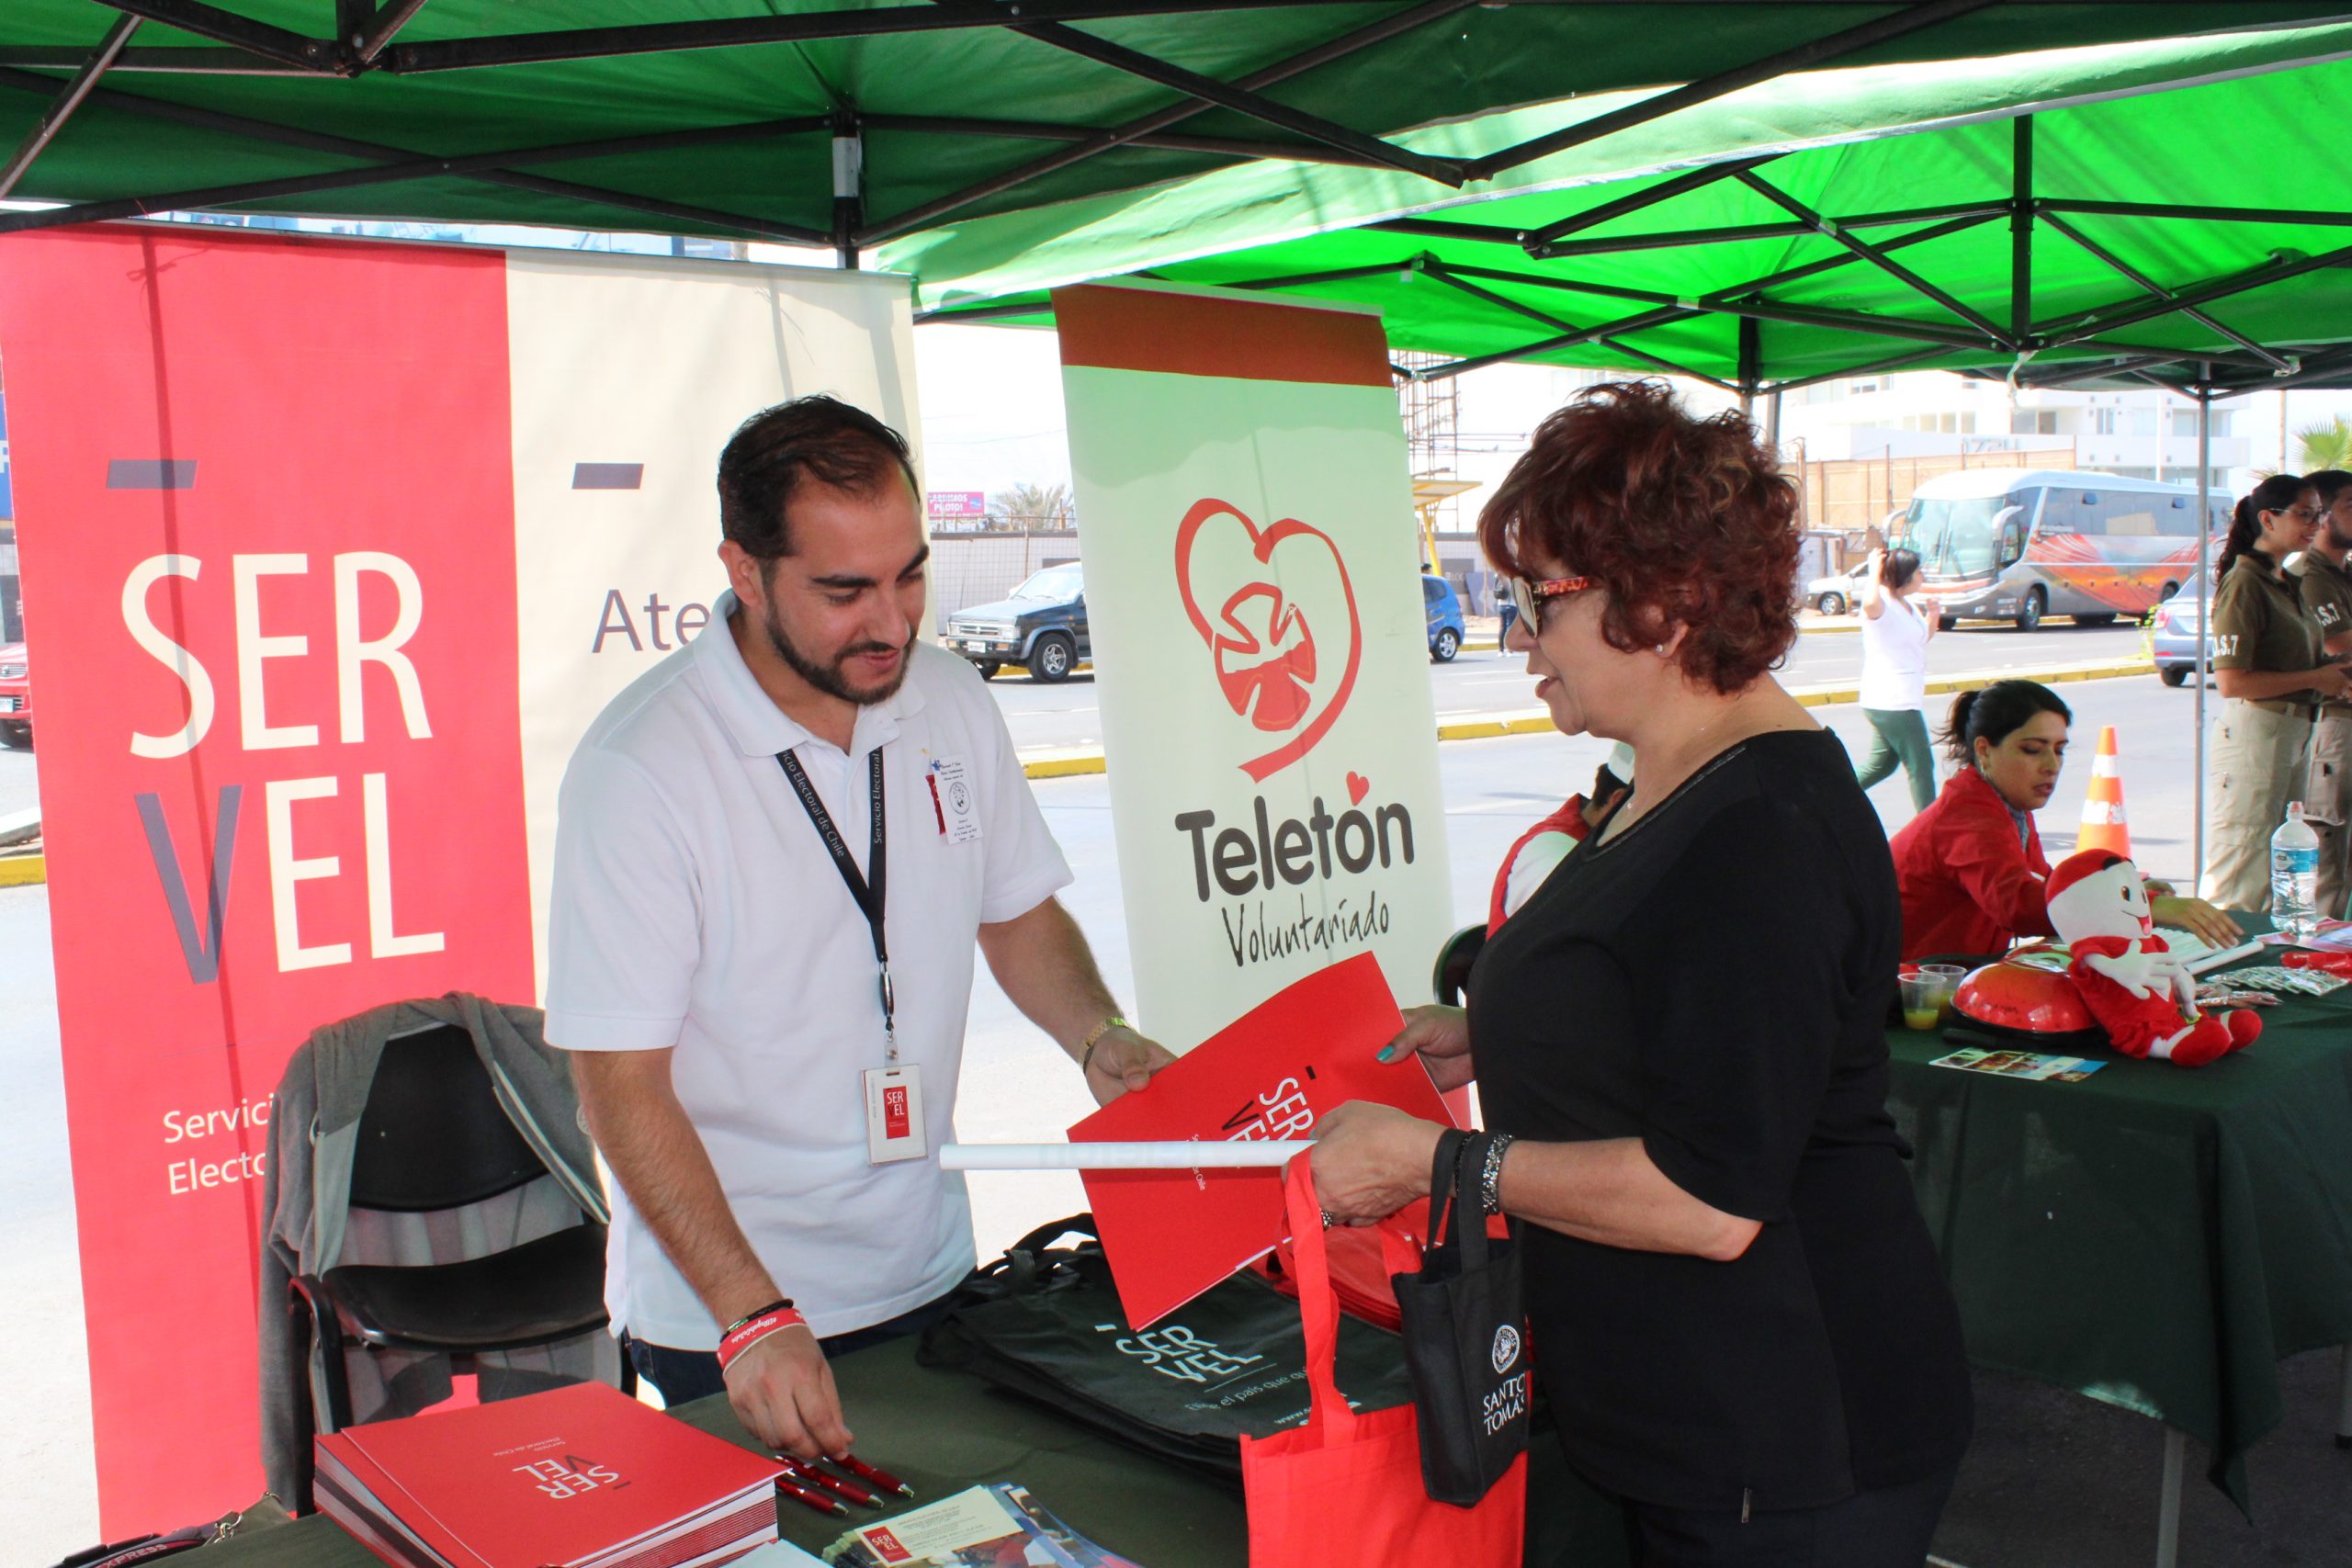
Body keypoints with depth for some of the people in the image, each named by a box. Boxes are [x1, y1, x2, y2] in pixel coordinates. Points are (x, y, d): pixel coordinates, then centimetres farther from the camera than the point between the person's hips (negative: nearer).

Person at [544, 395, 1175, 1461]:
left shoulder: (953, 705, -2)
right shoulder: (636, 769, -19)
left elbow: (1018, 913, 12)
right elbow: (622, 1084, -19)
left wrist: (1097, 1038, -7)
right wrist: (751, 1319, -25)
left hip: (932, 1280, 5)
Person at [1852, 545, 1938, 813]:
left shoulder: (1907, 605, 13)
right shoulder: (1882, 603, -17)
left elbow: (1924, 636, 28)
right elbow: (1869, 603, -43)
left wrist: (1932, 613, 9)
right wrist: (1875, 569, -28)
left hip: (1903, 699, 10)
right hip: (1892, 701, -10)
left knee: (1881, 763, 18)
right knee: (1921, 766, -2)